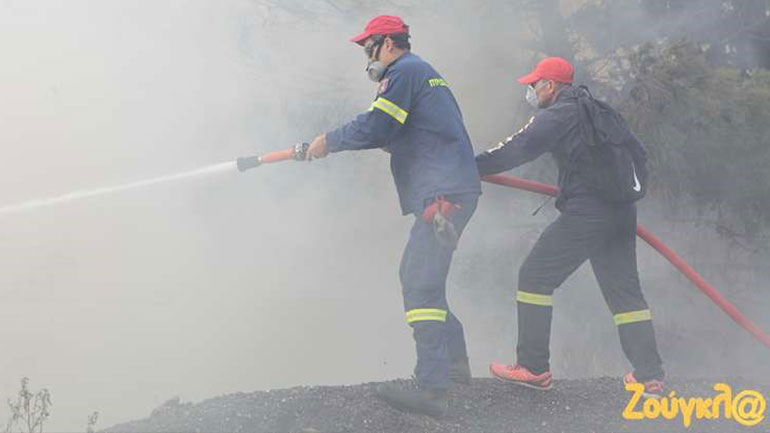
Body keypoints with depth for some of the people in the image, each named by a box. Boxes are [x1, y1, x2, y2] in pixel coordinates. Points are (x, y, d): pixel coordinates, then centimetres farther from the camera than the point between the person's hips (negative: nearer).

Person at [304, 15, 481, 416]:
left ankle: (432, 391, -23)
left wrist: (330, 140, 0)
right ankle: (455, 360, 28)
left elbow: (374, 127, -15)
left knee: (421, 286, -16)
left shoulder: (403, 72, -6)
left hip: (442, 194, -11)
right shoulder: (425, 73, 25)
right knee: (416, 276, 20)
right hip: (452, 190, 11)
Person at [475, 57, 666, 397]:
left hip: (584, 215, -8)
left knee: (535, 277, 1)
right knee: (624, 290, 12)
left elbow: (518, 150, -16)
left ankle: (533, 367, 0)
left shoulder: (559, 115, -6)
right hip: (621, 216, 8)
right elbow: (637, 154, 24)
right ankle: (649, 376, 10)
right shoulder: (601, 112, 20)